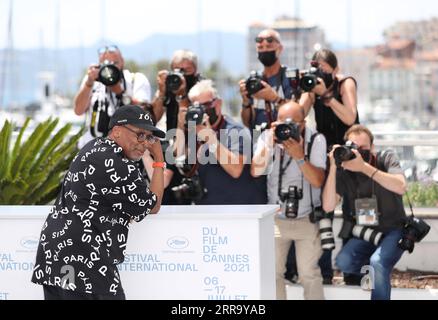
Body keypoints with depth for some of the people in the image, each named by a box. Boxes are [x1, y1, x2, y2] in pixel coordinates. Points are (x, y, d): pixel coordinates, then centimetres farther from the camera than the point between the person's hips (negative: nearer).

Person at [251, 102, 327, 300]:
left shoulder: (316, 140, -7)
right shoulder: (268, 136, -2)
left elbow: (318, 181, -16)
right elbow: (255, 172, -14)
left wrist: (299, 156, -27)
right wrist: (270, 143, -22)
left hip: (307, 219, -2)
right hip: (276, 219, 2)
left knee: (309, 273, -4)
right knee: (273, 272, 0)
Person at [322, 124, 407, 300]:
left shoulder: (386, 159, -10)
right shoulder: (343, 170, -7)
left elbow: (400, 187, -30)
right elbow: (328, 206, -16)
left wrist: (364, 167, -37)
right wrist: (333, 167, -25)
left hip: (393, 230, -3)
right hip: (365, 232, 3)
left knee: (378, 262, -32)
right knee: (343, 262, -24)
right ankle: (376, 271, 5)